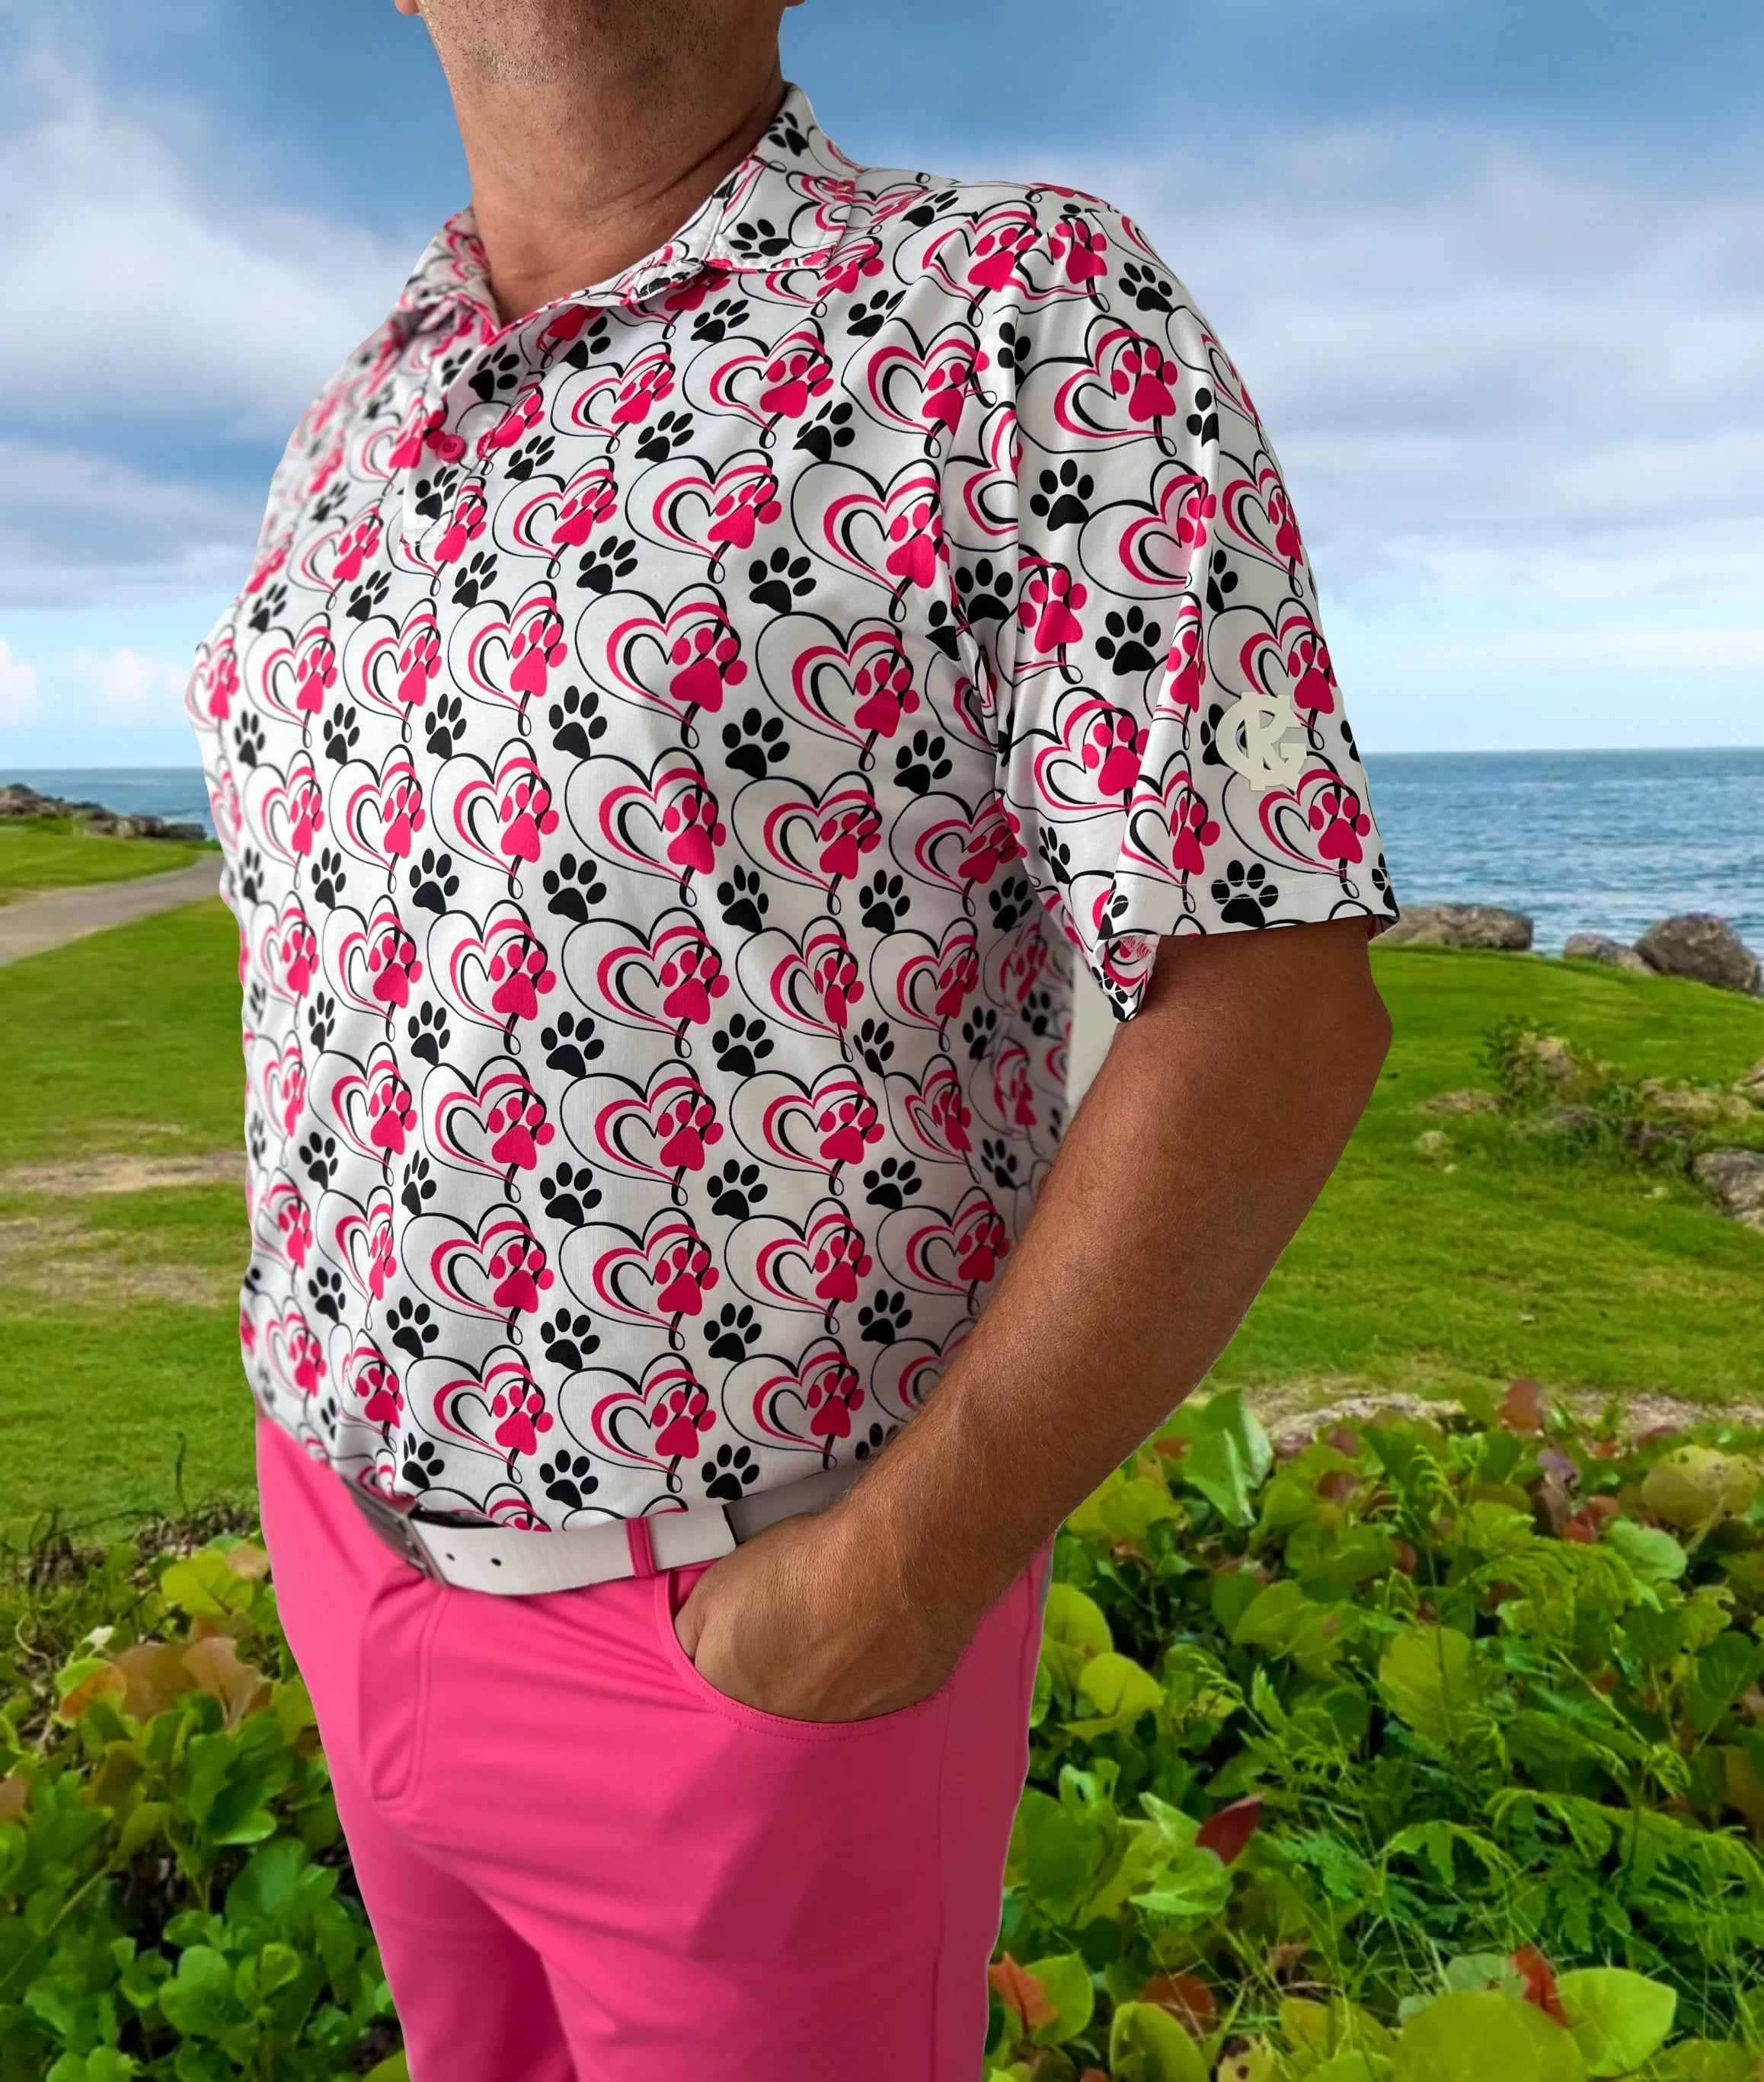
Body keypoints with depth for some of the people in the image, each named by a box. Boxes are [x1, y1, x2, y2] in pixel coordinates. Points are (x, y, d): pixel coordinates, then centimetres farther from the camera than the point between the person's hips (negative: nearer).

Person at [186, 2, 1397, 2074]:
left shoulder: (1037, 318, -16)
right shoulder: (372, 431, 6)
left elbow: (1274, 1010, -22)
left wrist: (906, 1579, -21)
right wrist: (326, 1416, 12)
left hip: (763, 1623, -6)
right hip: (385, 1548, 7)